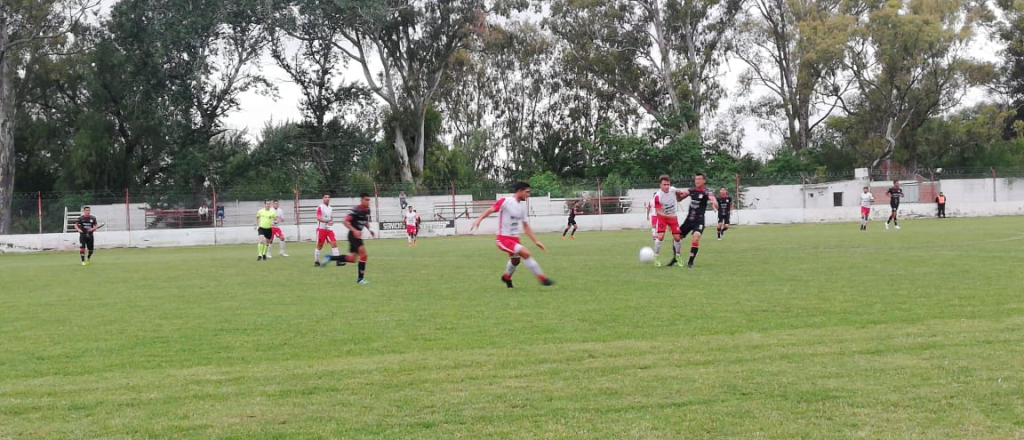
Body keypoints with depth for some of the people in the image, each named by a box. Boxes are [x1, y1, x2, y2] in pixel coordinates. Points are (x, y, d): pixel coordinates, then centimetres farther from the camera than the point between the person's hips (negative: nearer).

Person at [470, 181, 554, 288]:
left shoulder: (522, 206, 7)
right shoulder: (505, 201, -15)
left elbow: (526, 226, 13)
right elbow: (490, 210, -23)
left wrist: (536, 241, 10)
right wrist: (479, 219, -42)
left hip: (514, 238, 9)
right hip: (503, 238, -8)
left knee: (516, 260, 25)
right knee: (526, 253, -23)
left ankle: (506, 277, 55)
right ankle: (541, 278, -12)